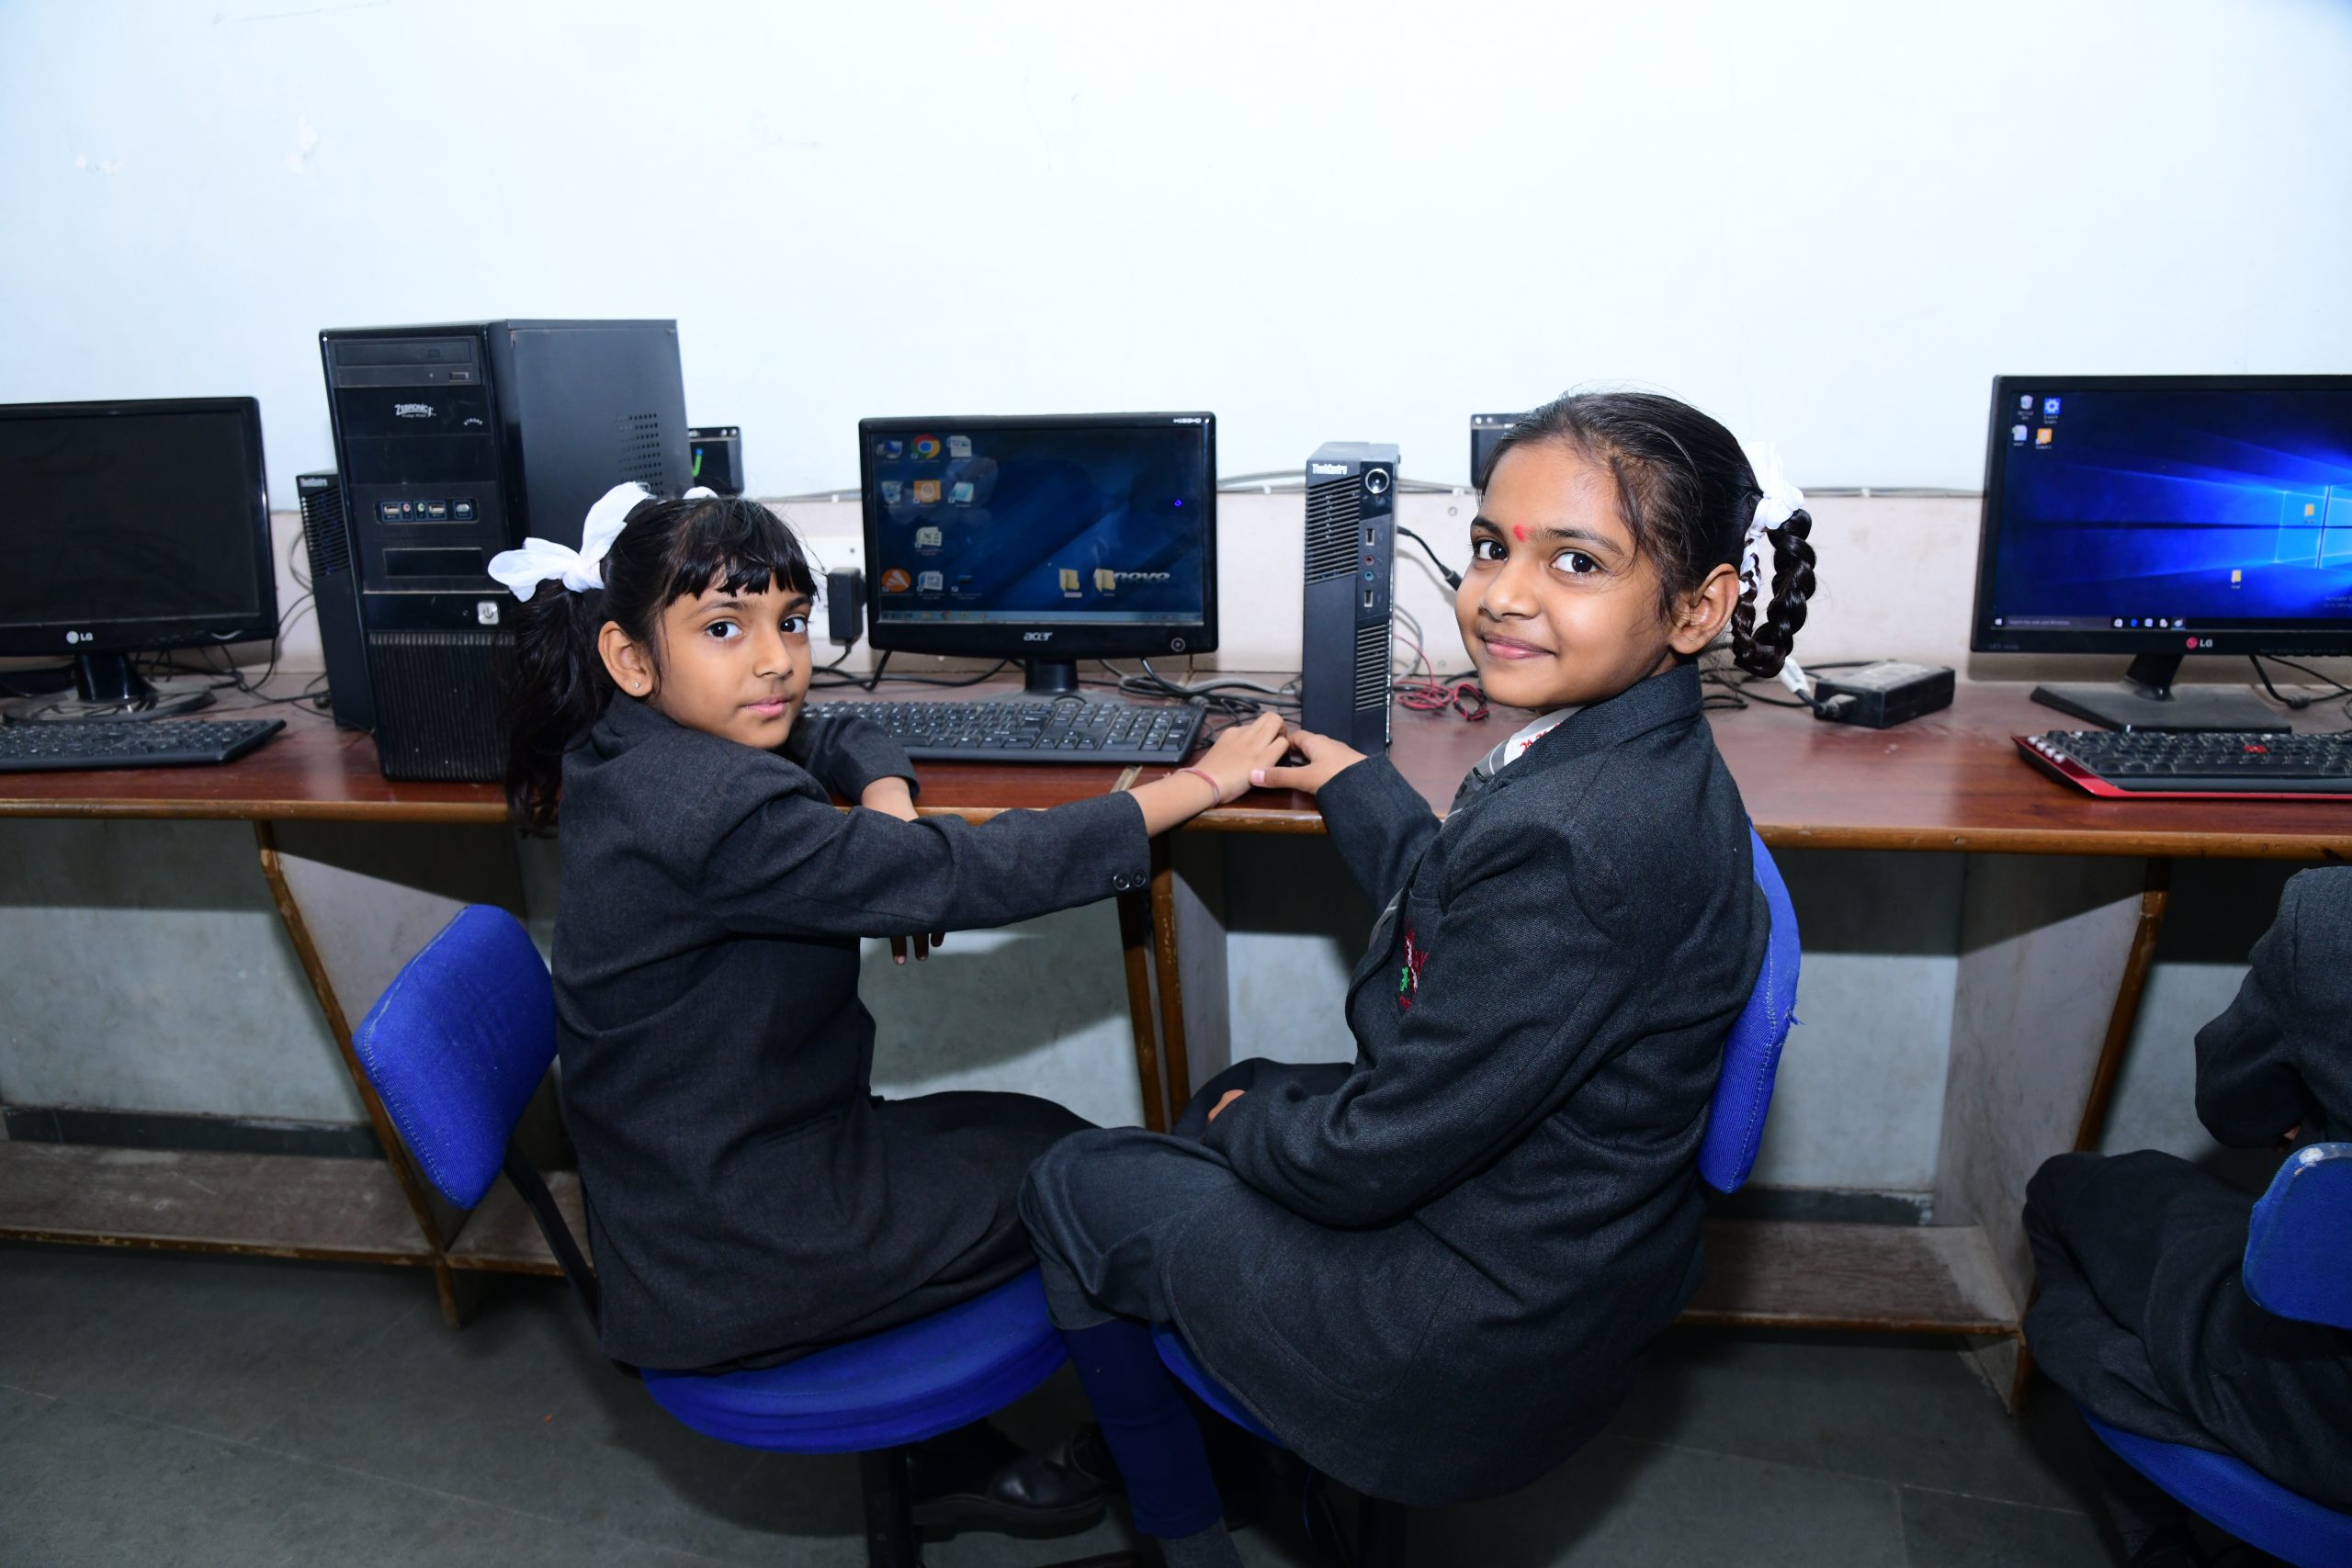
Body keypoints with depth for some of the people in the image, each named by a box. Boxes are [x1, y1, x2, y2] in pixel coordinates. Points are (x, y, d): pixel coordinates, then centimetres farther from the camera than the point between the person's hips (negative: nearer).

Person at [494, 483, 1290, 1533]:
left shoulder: (649, 751, 1)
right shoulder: (714, 812, -30)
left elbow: (840, 738, 15)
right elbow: (962, 875, -30)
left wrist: (885, 807, -10)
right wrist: (1202, 785, -23)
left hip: (694, 1173, 9)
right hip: (725, 1260, -9)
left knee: (1035, 1137, 18)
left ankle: (955, 1459, 31)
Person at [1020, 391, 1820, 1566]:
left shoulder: (1577, 842, -35)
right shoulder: (1635, 757, -5)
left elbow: (1374, 1155, -26)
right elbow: (1454, 903, 15)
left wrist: (1248, 1119, -4)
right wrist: (1352, 784, 28)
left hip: (1474, 1353, -9)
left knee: (1073, 1189, 9)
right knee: (1235, 1095, 29)